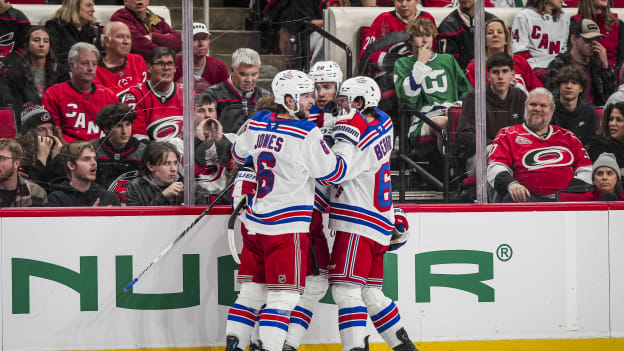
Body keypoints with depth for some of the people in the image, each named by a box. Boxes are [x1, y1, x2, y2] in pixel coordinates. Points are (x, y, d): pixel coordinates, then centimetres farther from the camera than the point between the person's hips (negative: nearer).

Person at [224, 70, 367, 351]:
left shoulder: (257, 124, 3)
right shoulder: (306, 134, -17)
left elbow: (239, 153, 23)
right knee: (283, 296, -3)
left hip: (255, 223, 7)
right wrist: (347, 137, 1)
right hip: (287, 227, -7)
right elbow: (335, 173, -9)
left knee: (251, 291, 15)